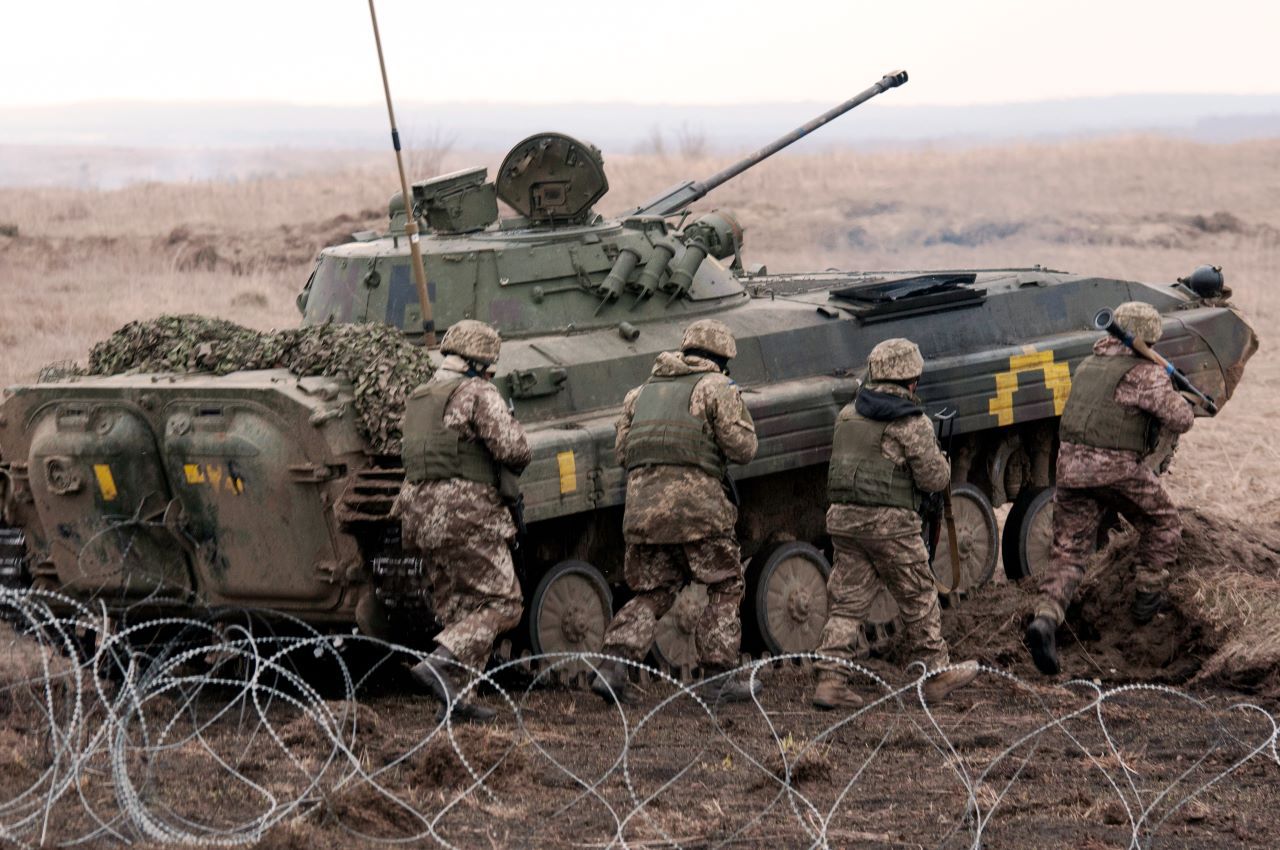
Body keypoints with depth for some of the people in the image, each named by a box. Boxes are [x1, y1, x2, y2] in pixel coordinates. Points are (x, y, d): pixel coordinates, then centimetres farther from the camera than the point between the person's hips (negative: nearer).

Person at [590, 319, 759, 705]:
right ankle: (717, 678, 5)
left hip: (642, 502, 5)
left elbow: (622, 449, 18)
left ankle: (612, 667, -5)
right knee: (725, 588, 9)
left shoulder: (643, 390, 22)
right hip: (697, 500, -5)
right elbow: (742, 448, -2)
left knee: (652, 593, 13)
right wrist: (738, 413, 16)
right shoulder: (716, 387, 3)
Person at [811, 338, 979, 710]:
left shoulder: (847, 415, 10)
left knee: (847, 601, 7)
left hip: (842, 516, 6)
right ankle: (938, 672, 20)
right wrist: (939, 459, 12)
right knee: (919, 599, 9)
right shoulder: (911, 423, -10)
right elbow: (934, 479, -9)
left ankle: (830, 680, -1)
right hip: (890, 523, -6)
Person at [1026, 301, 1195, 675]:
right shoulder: (1144, 373, -7)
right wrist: (1170, 391, 11)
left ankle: (1046, 619, -18)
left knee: (1068, 554, 4)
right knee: (1163, 525, 23)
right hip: (1118, 468, -5)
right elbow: (1180, 421, -9)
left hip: (1071, 464, 5)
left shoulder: (1087, 365, 16)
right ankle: (1147, 598, 27)